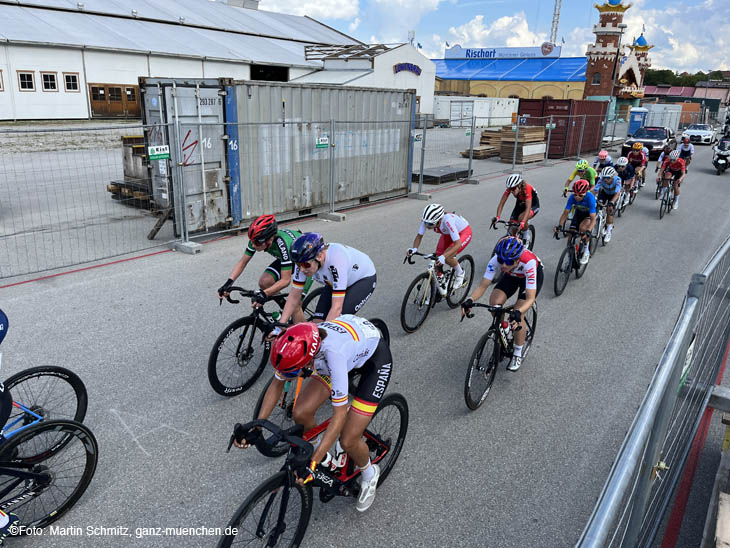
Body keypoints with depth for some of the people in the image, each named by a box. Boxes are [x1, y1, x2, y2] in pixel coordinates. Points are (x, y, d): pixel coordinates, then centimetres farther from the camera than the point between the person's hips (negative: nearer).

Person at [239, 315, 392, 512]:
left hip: (375, 357, -6)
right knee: (301, 414, -7)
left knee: (348, 441, -11)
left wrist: (312, 463, -35)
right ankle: (324, 459, 22)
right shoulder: (296, 345, -25)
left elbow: (339, 415, -36)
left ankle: (369, 473, 22)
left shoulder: (333, 352, -43)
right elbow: (277, 385, -6)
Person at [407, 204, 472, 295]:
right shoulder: (427, 219, -27)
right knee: (437, 258, -5)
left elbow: (458, 244, -45)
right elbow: (419, 236, -16)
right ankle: (440, 287, 17)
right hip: (448, 234, 6)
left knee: (446, 258, -25)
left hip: (464, 232, -6)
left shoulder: (447, 221, -43)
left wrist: (443, 256, -57)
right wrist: (414, 249, -36)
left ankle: (460, 273, 5)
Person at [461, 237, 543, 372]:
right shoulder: (496, 260, -34)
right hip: (512, 275, 4)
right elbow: (482, 286, -29)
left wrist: (518, 313, -61)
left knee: (517, 315, -18)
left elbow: (530, 298, -43)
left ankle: (518, 354, 4)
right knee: (494, 302, -21)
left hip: (534, 274, -4)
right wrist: (470, 300, -48)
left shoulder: (528, 262, -43)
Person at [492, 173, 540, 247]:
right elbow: (501, 203, -24)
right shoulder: (510, 188, -25)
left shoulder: (527, 188, -37)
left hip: (533, 205, -5)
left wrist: (522, 223, -57)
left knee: (521, 217, -34)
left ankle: (526, 236, -7)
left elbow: (528, 208, -44)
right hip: (520, 204, 5)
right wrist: (497, 217, -39)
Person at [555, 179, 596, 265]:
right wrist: (559, 225, -37)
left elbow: (593, 218, -41)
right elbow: (565, 213, -21)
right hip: (579, 212, 4)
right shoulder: (572, 197, -28)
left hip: (590, 213, -4)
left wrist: (588, 231, -56)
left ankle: (586, 251, -11)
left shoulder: (590, 197, -37)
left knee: (582, 227, -33)